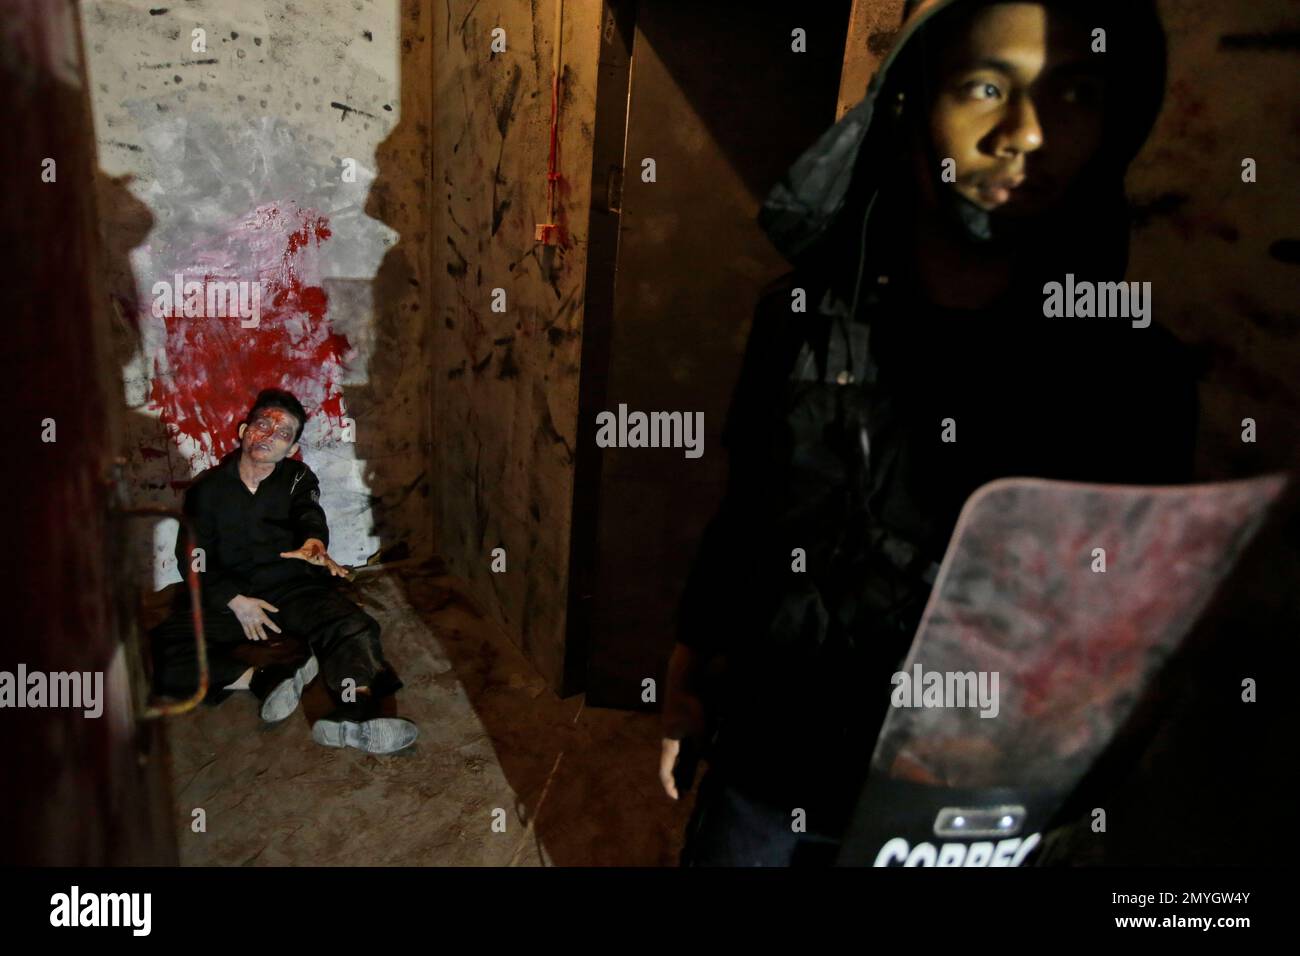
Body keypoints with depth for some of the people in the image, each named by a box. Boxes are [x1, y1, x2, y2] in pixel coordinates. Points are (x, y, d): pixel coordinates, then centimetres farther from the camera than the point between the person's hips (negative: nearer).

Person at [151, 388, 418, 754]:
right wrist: (235, 601, -14)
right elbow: (191, 558, 3)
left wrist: (313, 543, -38)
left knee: (354, 627, -30)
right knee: (162, 653, -27)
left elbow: (309, 515, -12)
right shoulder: (207, 487, 10)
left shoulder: (297, 479, 11)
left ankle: (355, 717, -52)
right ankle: (265, 678, -31)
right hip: (224, 599, 1)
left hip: (292, 591, 0)